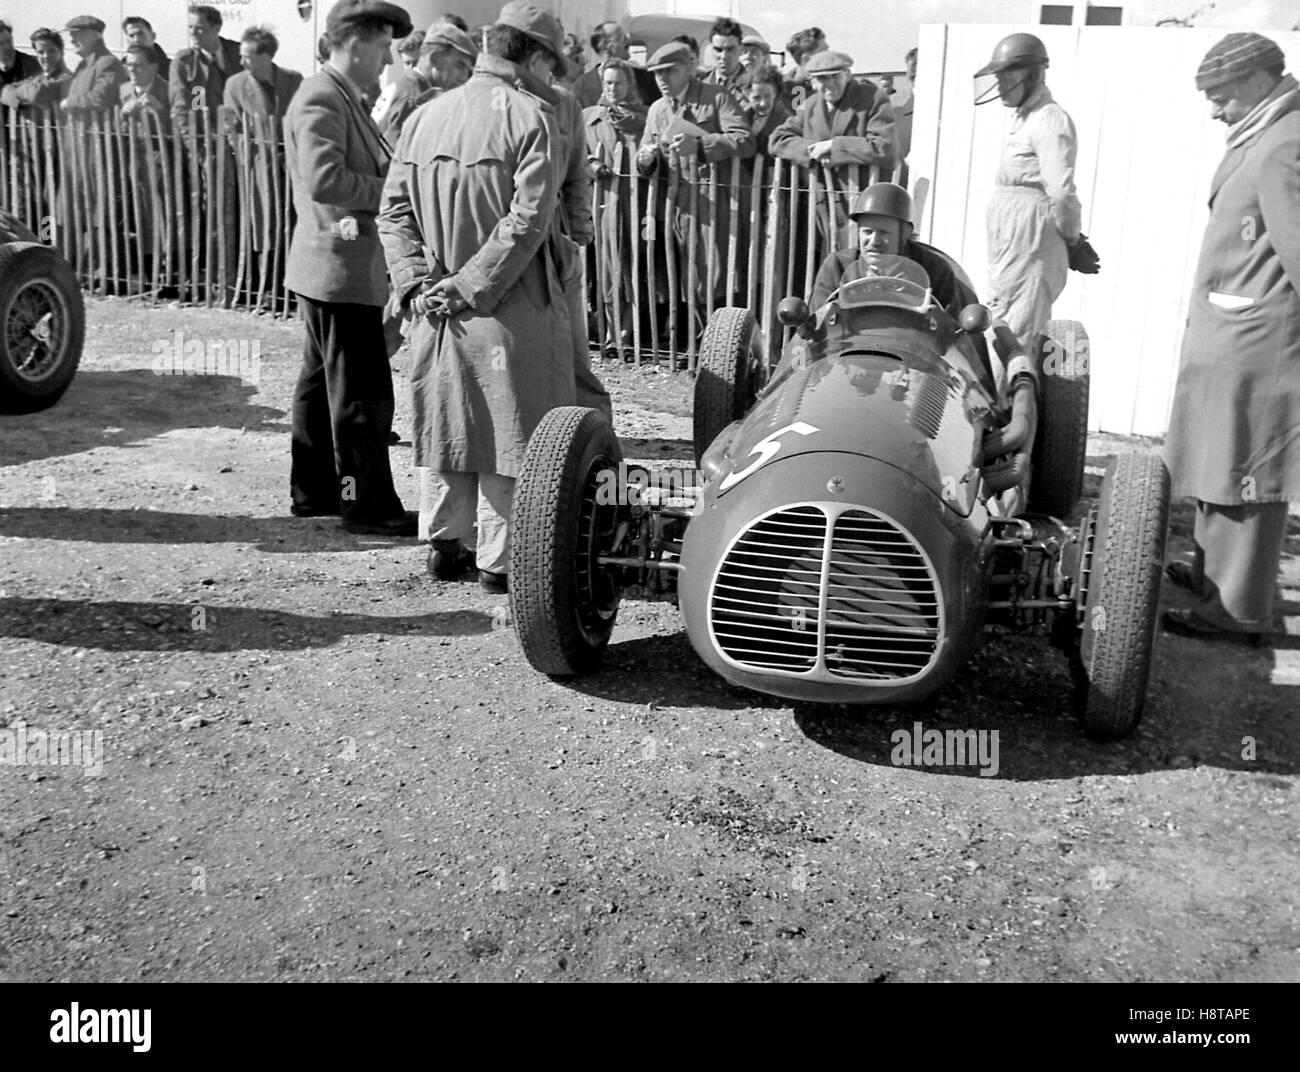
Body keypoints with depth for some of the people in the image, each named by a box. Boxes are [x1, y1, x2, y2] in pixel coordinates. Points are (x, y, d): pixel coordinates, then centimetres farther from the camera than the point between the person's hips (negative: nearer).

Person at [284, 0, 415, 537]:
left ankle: (313, 490, 26)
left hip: (331, 266, 11)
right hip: (340, 265, -11)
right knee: (362, 392, -6)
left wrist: (394, 169, 6)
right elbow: (324, 179, -27)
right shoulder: (320, 99, -15)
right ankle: (367, 503, 0)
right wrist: (396, 189, -19)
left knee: (322, 382, 16)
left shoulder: (343, 99, 18)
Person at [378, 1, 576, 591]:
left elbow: (393, 210, 4)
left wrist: (415, 281, -2)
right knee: (511, 430, 5)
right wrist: (471, 287, -14)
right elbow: (528, 219, -18)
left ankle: (445, 543, 26)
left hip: (435, 306, 5)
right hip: (512, 303, -5)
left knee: (447, 421, 17)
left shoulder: (423, 116, 7)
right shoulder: (531, 116, -9)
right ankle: (498, 559, 11)